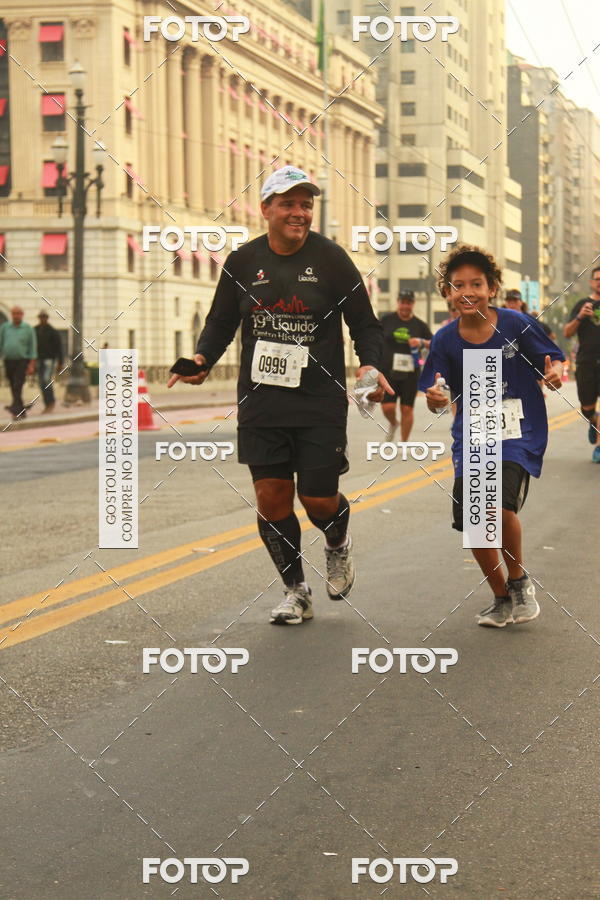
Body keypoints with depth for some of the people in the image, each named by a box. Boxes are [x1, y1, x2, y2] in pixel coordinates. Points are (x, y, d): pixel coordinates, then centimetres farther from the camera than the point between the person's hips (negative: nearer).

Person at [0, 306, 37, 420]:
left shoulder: (28, 329, 0)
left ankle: (15, 409, -28)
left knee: (18, 386, -18)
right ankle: (21, 412, 16)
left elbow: (33, 347, -1)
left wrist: (32, 364, -7)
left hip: (22, 361, -4)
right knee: (14, 388, 7)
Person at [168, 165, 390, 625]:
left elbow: (365, 323, 2)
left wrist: (370, 365, -16)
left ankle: (338, 545, 35)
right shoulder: (242, 262, 4)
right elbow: (221, 322, 14)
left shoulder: (331, 259, -3)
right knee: (271, 497, 2)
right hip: (261, 401, 3)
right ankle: (296, 591, 22)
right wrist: (202, 358, -4)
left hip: (321, 402, -2)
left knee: (318, 499, -3)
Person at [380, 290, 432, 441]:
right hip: (388, 371, 0)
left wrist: (422, 342, -12)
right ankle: (393, 423, 26)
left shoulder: (419, 325, 5)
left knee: (407, 409, 0)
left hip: (410, 373, 0)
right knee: (387, 407, -9)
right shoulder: (387, 319, 4)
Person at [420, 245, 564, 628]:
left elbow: (553, 360, 0)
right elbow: (441, 401, 2)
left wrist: (554, 373, -23)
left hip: (519, 434, -3)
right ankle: (502, 598, 24)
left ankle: (519, 579, 4)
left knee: (499, 504, -25)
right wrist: (435, 400, -21)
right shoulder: (446, 340, -2)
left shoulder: (515, 324, -9)